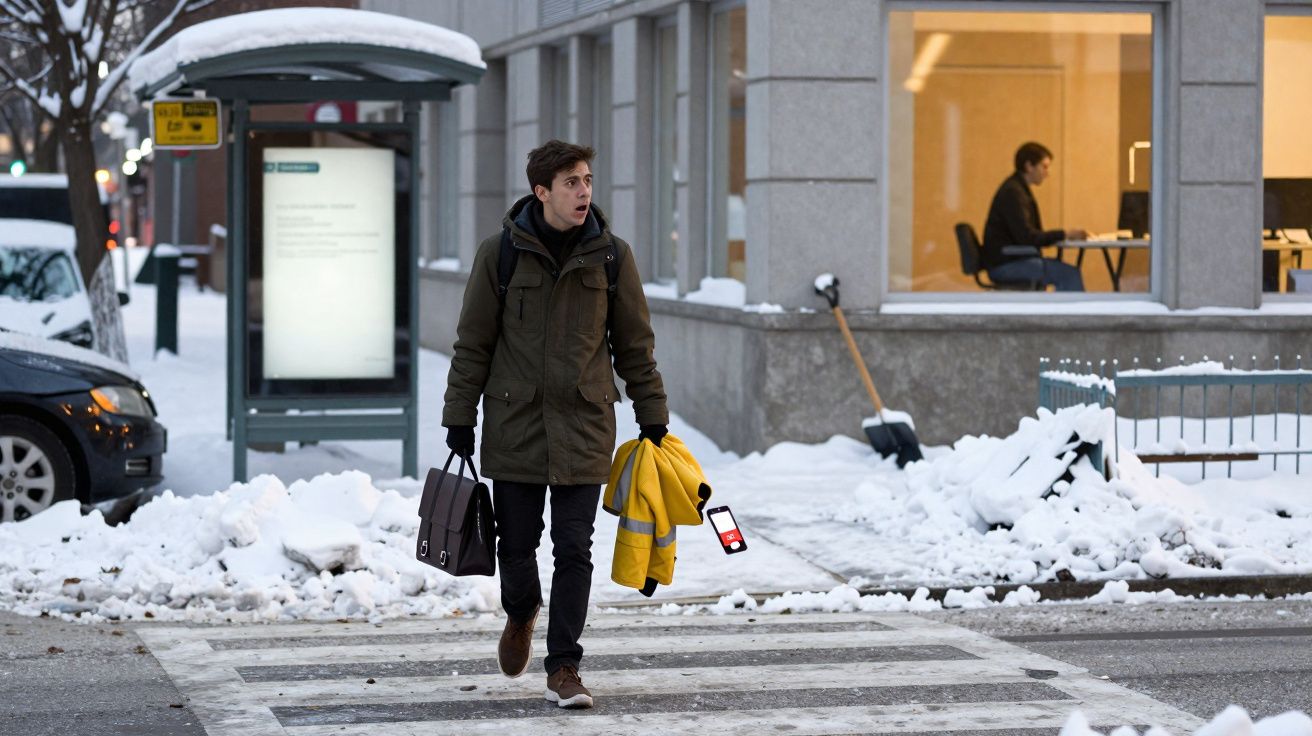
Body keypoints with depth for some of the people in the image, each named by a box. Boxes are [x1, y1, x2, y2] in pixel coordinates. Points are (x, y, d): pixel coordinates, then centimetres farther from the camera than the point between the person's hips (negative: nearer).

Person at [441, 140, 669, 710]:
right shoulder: (500, 252, -2)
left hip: (584, 427, 0)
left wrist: (653, 418, 8)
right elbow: (473, 343, 3)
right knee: (516, 543, 8)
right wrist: (460, 419, 2)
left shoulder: (611, 255, 1)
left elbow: (635, 346, 8)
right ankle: (521, 613, 40)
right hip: (514, 424, 0)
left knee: (574, 550, -2)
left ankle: (563, 667, 7)